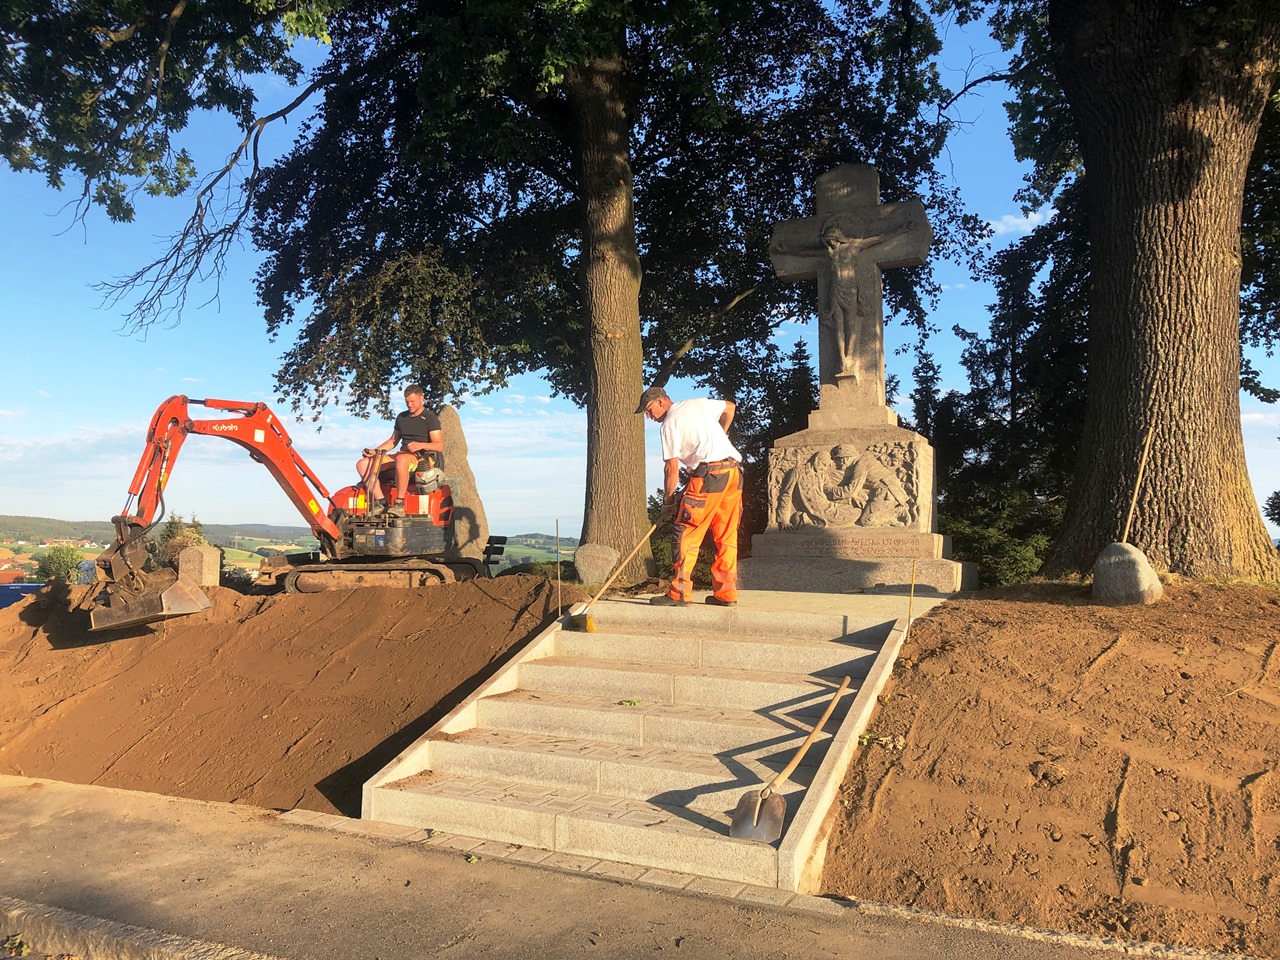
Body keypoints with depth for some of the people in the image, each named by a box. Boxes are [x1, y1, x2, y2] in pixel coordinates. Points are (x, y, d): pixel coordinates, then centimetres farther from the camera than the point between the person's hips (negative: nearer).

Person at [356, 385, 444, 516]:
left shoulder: (430, 418, 0)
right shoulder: (402, 417, 21)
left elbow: (439, 446, -9)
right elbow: (393, 441, 28)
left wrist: (421, 445, -27)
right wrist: (375, 451, 11)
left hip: (422, 457, -7)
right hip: (402, 455, 8)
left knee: (401, 460, -44)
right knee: (363, 464, -11)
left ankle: (399, 503, -38)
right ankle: (381, 503, -23)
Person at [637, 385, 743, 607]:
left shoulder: (670, 424, -1)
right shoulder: (698, 404, 18)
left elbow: (672, 467, -5)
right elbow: (730, 407, 35)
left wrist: (667, 499, 3)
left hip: (709, 473, -8)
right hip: (734, 471, 8)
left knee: (686, 535, -3)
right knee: (726, 537, 10)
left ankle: (680, 593, -6)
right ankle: (726, 593, 13)